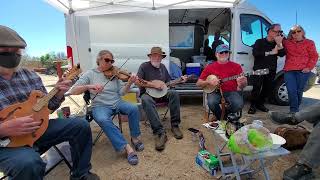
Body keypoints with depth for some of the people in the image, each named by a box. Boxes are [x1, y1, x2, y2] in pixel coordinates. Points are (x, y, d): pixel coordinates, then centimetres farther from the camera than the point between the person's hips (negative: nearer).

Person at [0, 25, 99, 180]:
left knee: (81, 125, -8)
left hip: (38, 128, 5)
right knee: (29, 163, -36)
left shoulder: (30, 75, 3)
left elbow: (46, 107, 9)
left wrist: (58, 94, -11)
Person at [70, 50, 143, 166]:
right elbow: (73, 91, -5)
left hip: (117, 103, 3)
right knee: (103, 120, -35)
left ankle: (135, 137, -2)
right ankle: (127, 148, -26)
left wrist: (129, 83, -16)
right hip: (100, 106, -2)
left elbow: (121, 92, 3)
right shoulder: (90, 74, 3)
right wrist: (89, 86, -23)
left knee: (133, 108, -25)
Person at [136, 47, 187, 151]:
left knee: (174, 93, -25)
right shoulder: (144, 66, -2)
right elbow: (138, 82, -14)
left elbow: (169, 82, 18)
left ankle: (175, 125, -18)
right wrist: (154, 85, -17)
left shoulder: (162, 67, 16)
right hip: (147, 93, -4)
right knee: (146, 100, -38)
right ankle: (160, 133, -41)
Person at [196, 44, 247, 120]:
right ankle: (221, 118, 4)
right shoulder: (210, 67, 7)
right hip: (216, 91, 0)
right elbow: (198, 83, 6)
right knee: (211, 103, -31)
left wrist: (242, 83, -22)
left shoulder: (236, 66, 8)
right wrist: (209, 82, -13)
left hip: (232, 92, 1)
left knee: (239, 104, -28)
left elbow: (241, 86, 3)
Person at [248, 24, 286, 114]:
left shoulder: (277, 44, 17)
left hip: (271, 71, 5)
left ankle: (260, 103, 19)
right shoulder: (260, 42, 4)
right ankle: (253, 105, 0)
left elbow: (282, 54, 2)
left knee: (268, 88, 6)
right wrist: (270, 52, -12)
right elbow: (255, 53, -14)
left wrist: (279, 44, -12)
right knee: (256, 88, -10)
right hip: (259, 69, -5)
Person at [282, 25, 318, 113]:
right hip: (289, 70, 1)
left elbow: (314, 56, 7)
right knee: (292, 91, -6)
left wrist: (309, 67, -6)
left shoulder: (309, 42, 10)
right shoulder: (287, 43, 14)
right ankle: (294, 111, 1)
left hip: (303, 71, -1)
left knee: (299, 91, 4)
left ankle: (295, 109, 17)